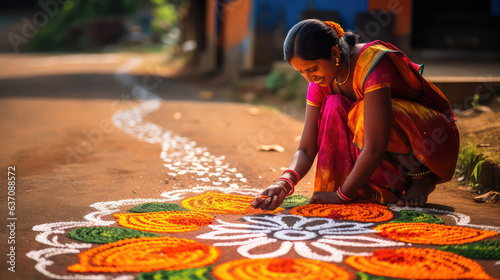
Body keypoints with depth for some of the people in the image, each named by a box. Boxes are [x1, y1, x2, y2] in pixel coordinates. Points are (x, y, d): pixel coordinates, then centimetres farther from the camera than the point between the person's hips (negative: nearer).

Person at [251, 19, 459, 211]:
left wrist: (343, 194, -26)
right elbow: (306, 149, -9)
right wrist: (285, 183, -28)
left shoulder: (373, 64, -31)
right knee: (335, 107, -20)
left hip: (434, 137, -6)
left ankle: (422, 177, -12)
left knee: (363, 113, -33)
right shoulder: (320, 83, -8)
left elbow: (374, 150, -34)